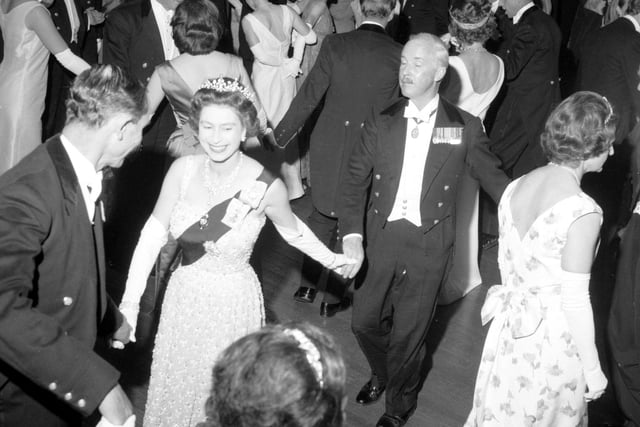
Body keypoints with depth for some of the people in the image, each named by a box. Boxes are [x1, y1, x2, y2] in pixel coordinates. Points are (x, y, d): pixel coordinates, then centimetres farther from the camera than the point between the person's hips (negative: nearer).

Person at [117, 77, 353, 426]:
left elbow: (291, 229, 0)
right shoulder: (182, 170, -13)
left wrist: (332, 260, 6)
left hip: (233, 302, -3)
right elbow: (154, 232, -9)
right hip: (183, 296, 3)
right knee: (177, 386, 22)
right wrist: (130, 302, -13)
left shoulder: (266, 187, -20)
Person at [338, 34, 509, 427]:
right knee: (365, 321, 12)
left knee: (409, 332, 8)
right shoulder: (381, 124, 2)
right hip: (380, 237, 3)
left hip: (429, 245, -2)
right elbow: (355, 183, 0)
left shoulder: (464, 128, -3)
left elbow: (494, 178, 1)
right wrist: (352, 237, -13)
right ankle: (382, 374, 46)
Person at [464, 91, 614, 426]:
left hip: (509, 325, 6)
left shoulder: (515, 187, -3)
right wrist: (592, 368, -9)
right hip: (553, 335, -5)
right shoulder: (583, 212, -23)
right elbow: (574, 300, -20)